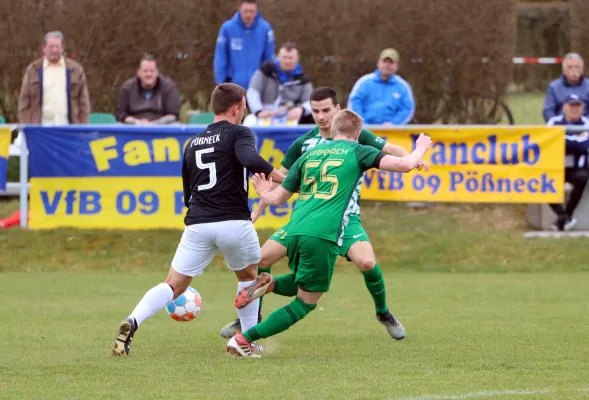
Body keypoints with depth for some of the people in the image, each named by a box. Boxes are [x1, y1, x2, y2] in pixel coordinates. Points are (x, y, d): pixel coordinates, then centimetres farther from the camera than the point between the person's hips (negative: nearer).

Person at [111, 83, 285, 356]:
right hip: (234, 222, -3)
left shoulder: (193, 144, 20)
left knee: (173, 286, 3)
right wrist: (277, 176, -11)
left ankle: (132, 322, -22)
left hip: (197, 224, 4)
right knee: (249, 277, 24)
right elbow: (250, 159, -21)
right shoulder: (238, 133, 1)